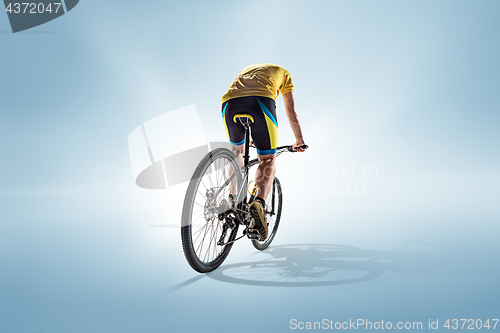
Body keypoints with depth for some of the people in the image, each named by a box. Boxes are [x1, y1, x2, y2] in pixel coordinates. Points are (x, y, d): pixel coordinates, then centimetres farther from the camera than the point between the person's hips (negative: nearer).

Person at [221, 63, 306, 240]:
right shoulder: (283, 72, 35)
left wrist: (243, 141, 62)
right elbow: (291, 112, 36)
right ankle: (259, 202, -19)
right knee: (268, 159, 7)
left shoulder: (246, 69, 44)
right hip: (261, 100, -3)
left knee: (237, 150, 29)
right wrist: (299, 140, 48)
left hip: (230, 102, 4)